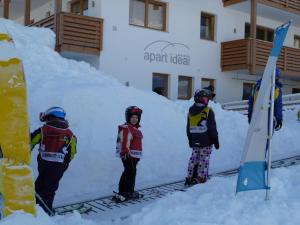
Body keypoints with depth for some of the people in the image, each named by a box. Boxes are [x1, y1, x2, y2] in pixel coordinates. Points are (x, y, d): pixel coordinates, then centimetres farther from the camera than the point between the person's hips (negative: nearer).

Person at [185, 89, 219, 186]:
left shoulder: (190, 111, 8)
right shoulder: (208, 111, -11)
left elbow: (188, 128, 14)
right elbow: (212, 128, -11)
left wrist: (190, 140, 22)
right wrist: (215, 140, -3)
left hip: (195, 142, 6)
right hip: (206, 142, -6)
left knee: (193, 158, 13)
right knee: (204, 160, 1)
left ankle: (190, 177, 15)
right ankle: (201, 177, 2)